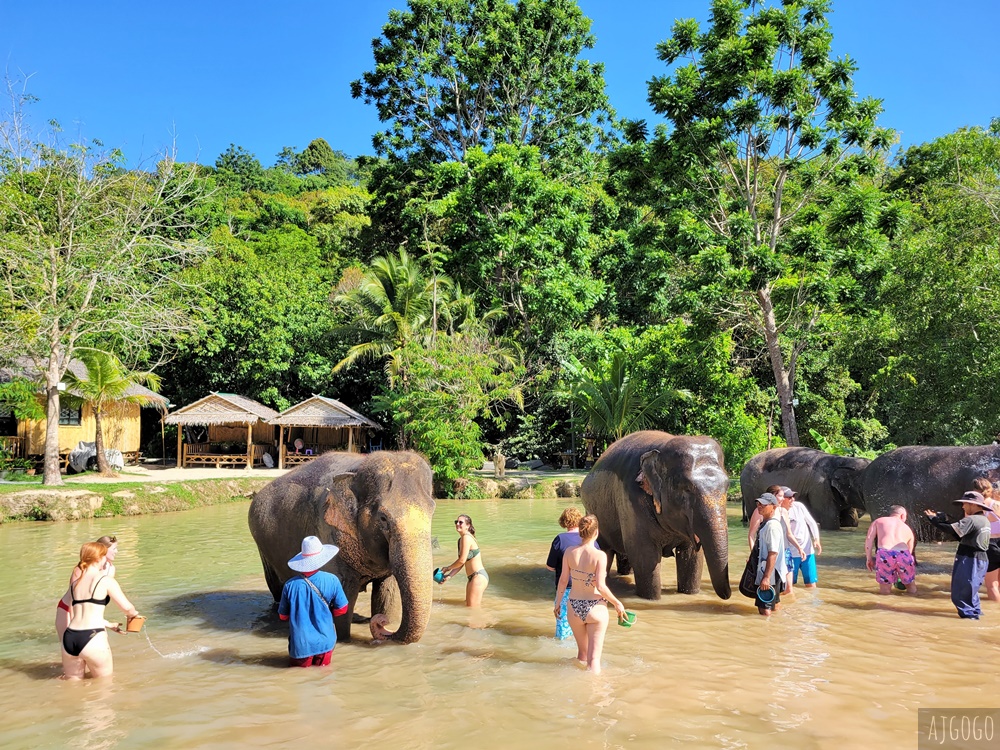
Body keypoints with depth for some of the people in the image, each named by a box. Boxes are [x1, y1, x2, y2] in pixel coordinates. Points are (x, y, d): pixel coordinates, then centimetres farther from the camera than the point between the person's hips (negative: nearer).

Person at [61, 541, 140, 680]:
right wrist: (134, 615, 20)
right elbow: (127, 607, -3)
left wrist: (109, 625, 32)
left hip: (70, 637, 5)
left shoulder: (75, 583, 17)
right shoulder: (106, 580, -2)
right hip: (92, 638, -5)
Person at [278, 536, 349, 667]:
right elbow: (341, 610, 0)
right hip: (325, 642, 0)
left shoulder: (290, 585, -11)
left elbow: (283, 616, 1)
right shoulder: (331, 581, -11)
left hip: (300, 645, 0)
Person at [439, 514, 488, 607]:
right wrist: (449, 576, 2)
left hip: (478, 577, -10)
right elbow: (461, 564, 13)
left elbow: (462, 561, -17)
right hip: (473, 577, 10)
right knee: (468, 605, 17)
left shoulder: (466, 537, -16)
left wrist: (447, 568, -2)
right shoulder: (460, 540, 13)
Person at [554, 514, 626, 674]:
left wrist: (558, 602, 13)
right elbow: (601, 586, -18)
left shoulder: (570, 553, -4)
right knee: (594, 657, 3)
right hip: (595, 608, -4)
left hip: (574, 607, 4)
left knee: (582, 652, 24)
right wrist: (617, 603, -5)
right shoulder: (599, 556, -15)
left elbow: (563, 580, 0)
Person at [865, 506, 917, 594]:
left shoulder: (878, 521, 26)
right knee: (912, 589, 23)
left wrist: (869, 558, 15)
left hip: (884, 554, -2)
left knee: (884, 590, 14)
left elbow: (869, 539, 10)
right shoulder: (908, 529, 31)